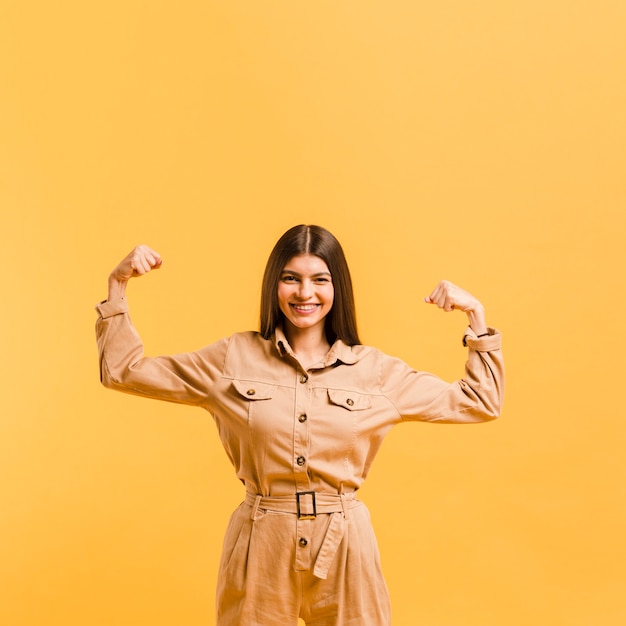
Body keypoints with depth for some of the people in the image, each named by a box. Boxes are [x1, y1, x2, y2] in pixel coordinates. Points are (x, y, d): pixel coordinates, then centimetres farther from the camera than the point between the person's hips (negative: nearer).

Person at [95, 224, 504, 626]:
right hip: (261, 546, 0)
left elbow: (480, 403, 5)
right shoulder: (233, 358, -2)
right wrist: (118, 286, -5)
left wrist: (476, 317, -3)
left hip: (344, 545, 1)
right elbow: (124, 371, 2)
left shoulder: (375, 370, 0)